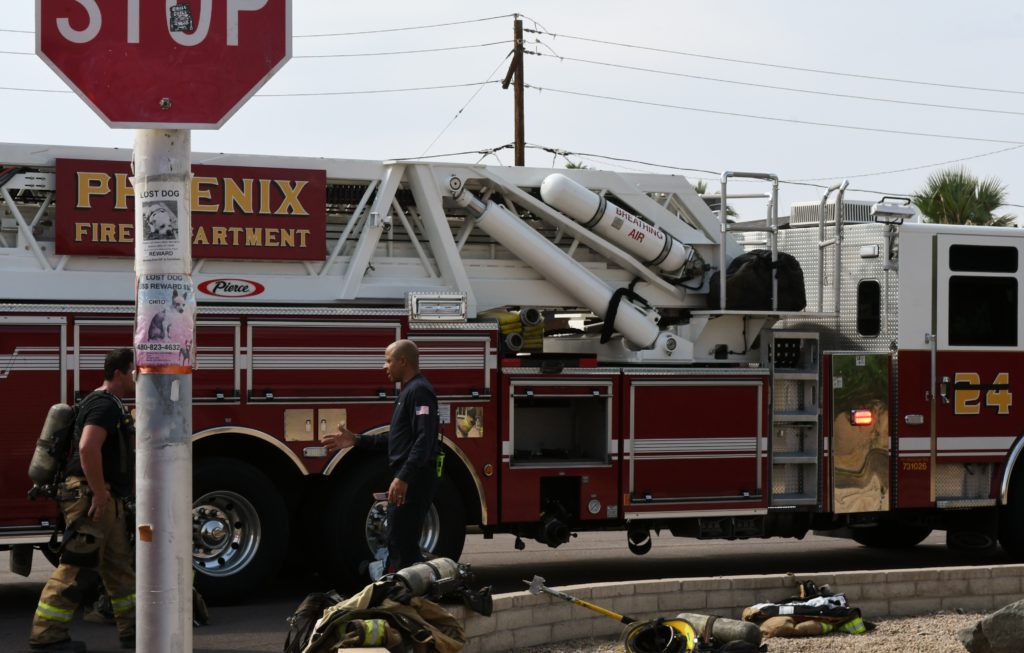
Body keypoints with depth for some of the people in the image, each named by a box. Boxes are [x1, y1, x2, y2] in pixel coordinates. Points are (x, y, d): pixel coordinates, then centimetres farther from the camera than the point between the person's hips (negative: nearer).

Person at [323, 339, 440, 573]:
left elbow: (424, 440, -24)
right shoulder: (407, 391, 20)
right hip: (407, 481, 11)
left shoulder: (419, 391, -13)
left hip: (413, 482, -11)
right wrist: (356, 440, 20)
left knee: (402, 546, -10)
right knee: (404, 545, 15)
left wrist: (403, 478, -31)